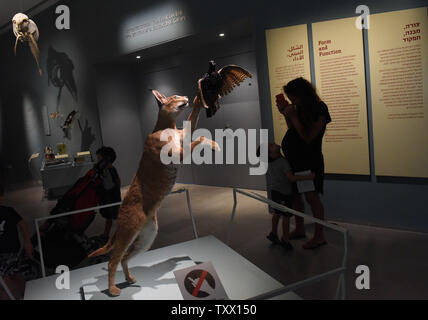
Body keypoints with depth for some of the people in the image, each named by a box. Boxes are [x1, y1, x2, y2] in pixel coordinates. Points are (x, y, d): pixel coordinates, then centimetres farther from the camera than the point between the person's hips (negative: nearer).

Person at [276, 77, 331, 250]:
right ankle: (299, 229, 28)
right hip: (293, 158, 8)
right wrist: (285, 113, 5)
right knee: (294, 194, 13)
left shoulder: (320, 109, -14)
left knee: (311, 196, -4)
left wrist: (292, 116, -19)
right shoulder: (300, 108, 8)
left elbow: (307, 137, -19)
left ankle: (319, 236, 8)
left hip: (309, 159, -8)